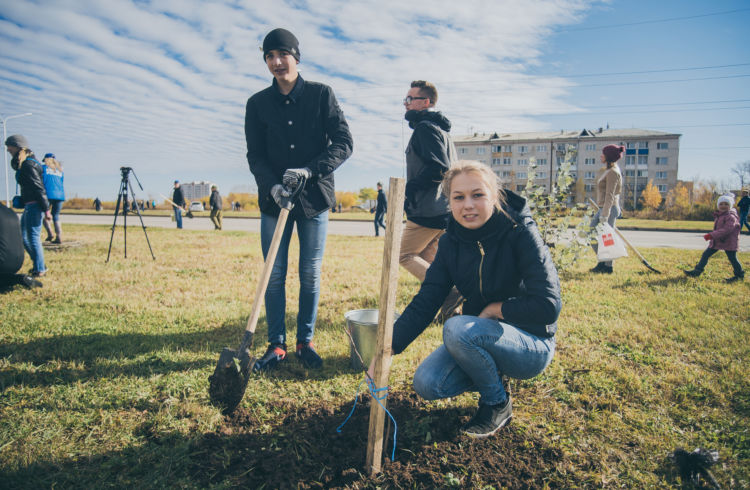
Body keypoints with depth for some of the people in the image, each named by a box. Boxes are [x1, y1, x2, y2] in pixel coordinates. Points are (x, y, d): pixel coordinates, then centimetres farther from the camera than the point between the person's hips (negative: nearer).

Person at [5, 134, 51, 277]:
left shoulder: (28, 165, -16)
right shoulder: (22, 164, 14)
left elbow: (39, 188, -19)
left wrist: (46, 209, -19)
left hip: (34, 206, -10)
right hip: (29, 206, 10)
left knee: (33, 237, -4)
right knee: (23, 237, 17)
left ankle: (39, 270, 3)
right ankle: (39, 265, 24)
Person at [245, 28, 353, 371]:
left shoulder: (321, 94, 1)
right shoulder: (257, 103, 6)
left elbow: (344, 143, -5)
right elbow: (255, 155, 3)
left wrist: (310, 170, -20)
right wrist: (272, 186, -17)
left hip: (314, 198, -1)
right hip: (274, 200, 2)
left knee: (311, 274, 4)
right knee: (274, 275, 2)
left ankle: (305, 342, 19)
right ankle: (276, 345, 14)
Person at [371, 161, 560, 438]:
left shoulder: (520, 232, -19)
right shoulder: (451, 242, -4)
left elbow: (548, 306, -26)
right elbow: (425, 302, -9)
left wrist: (493, 309, -15)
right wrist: (387, 350, -19)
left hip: (532, 345, -5)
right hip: (481, 338, 5)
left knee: (457, 328, -31)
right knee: (426, 384, -16)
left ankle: (497, 403, -4)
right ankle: (493, 375, 12)